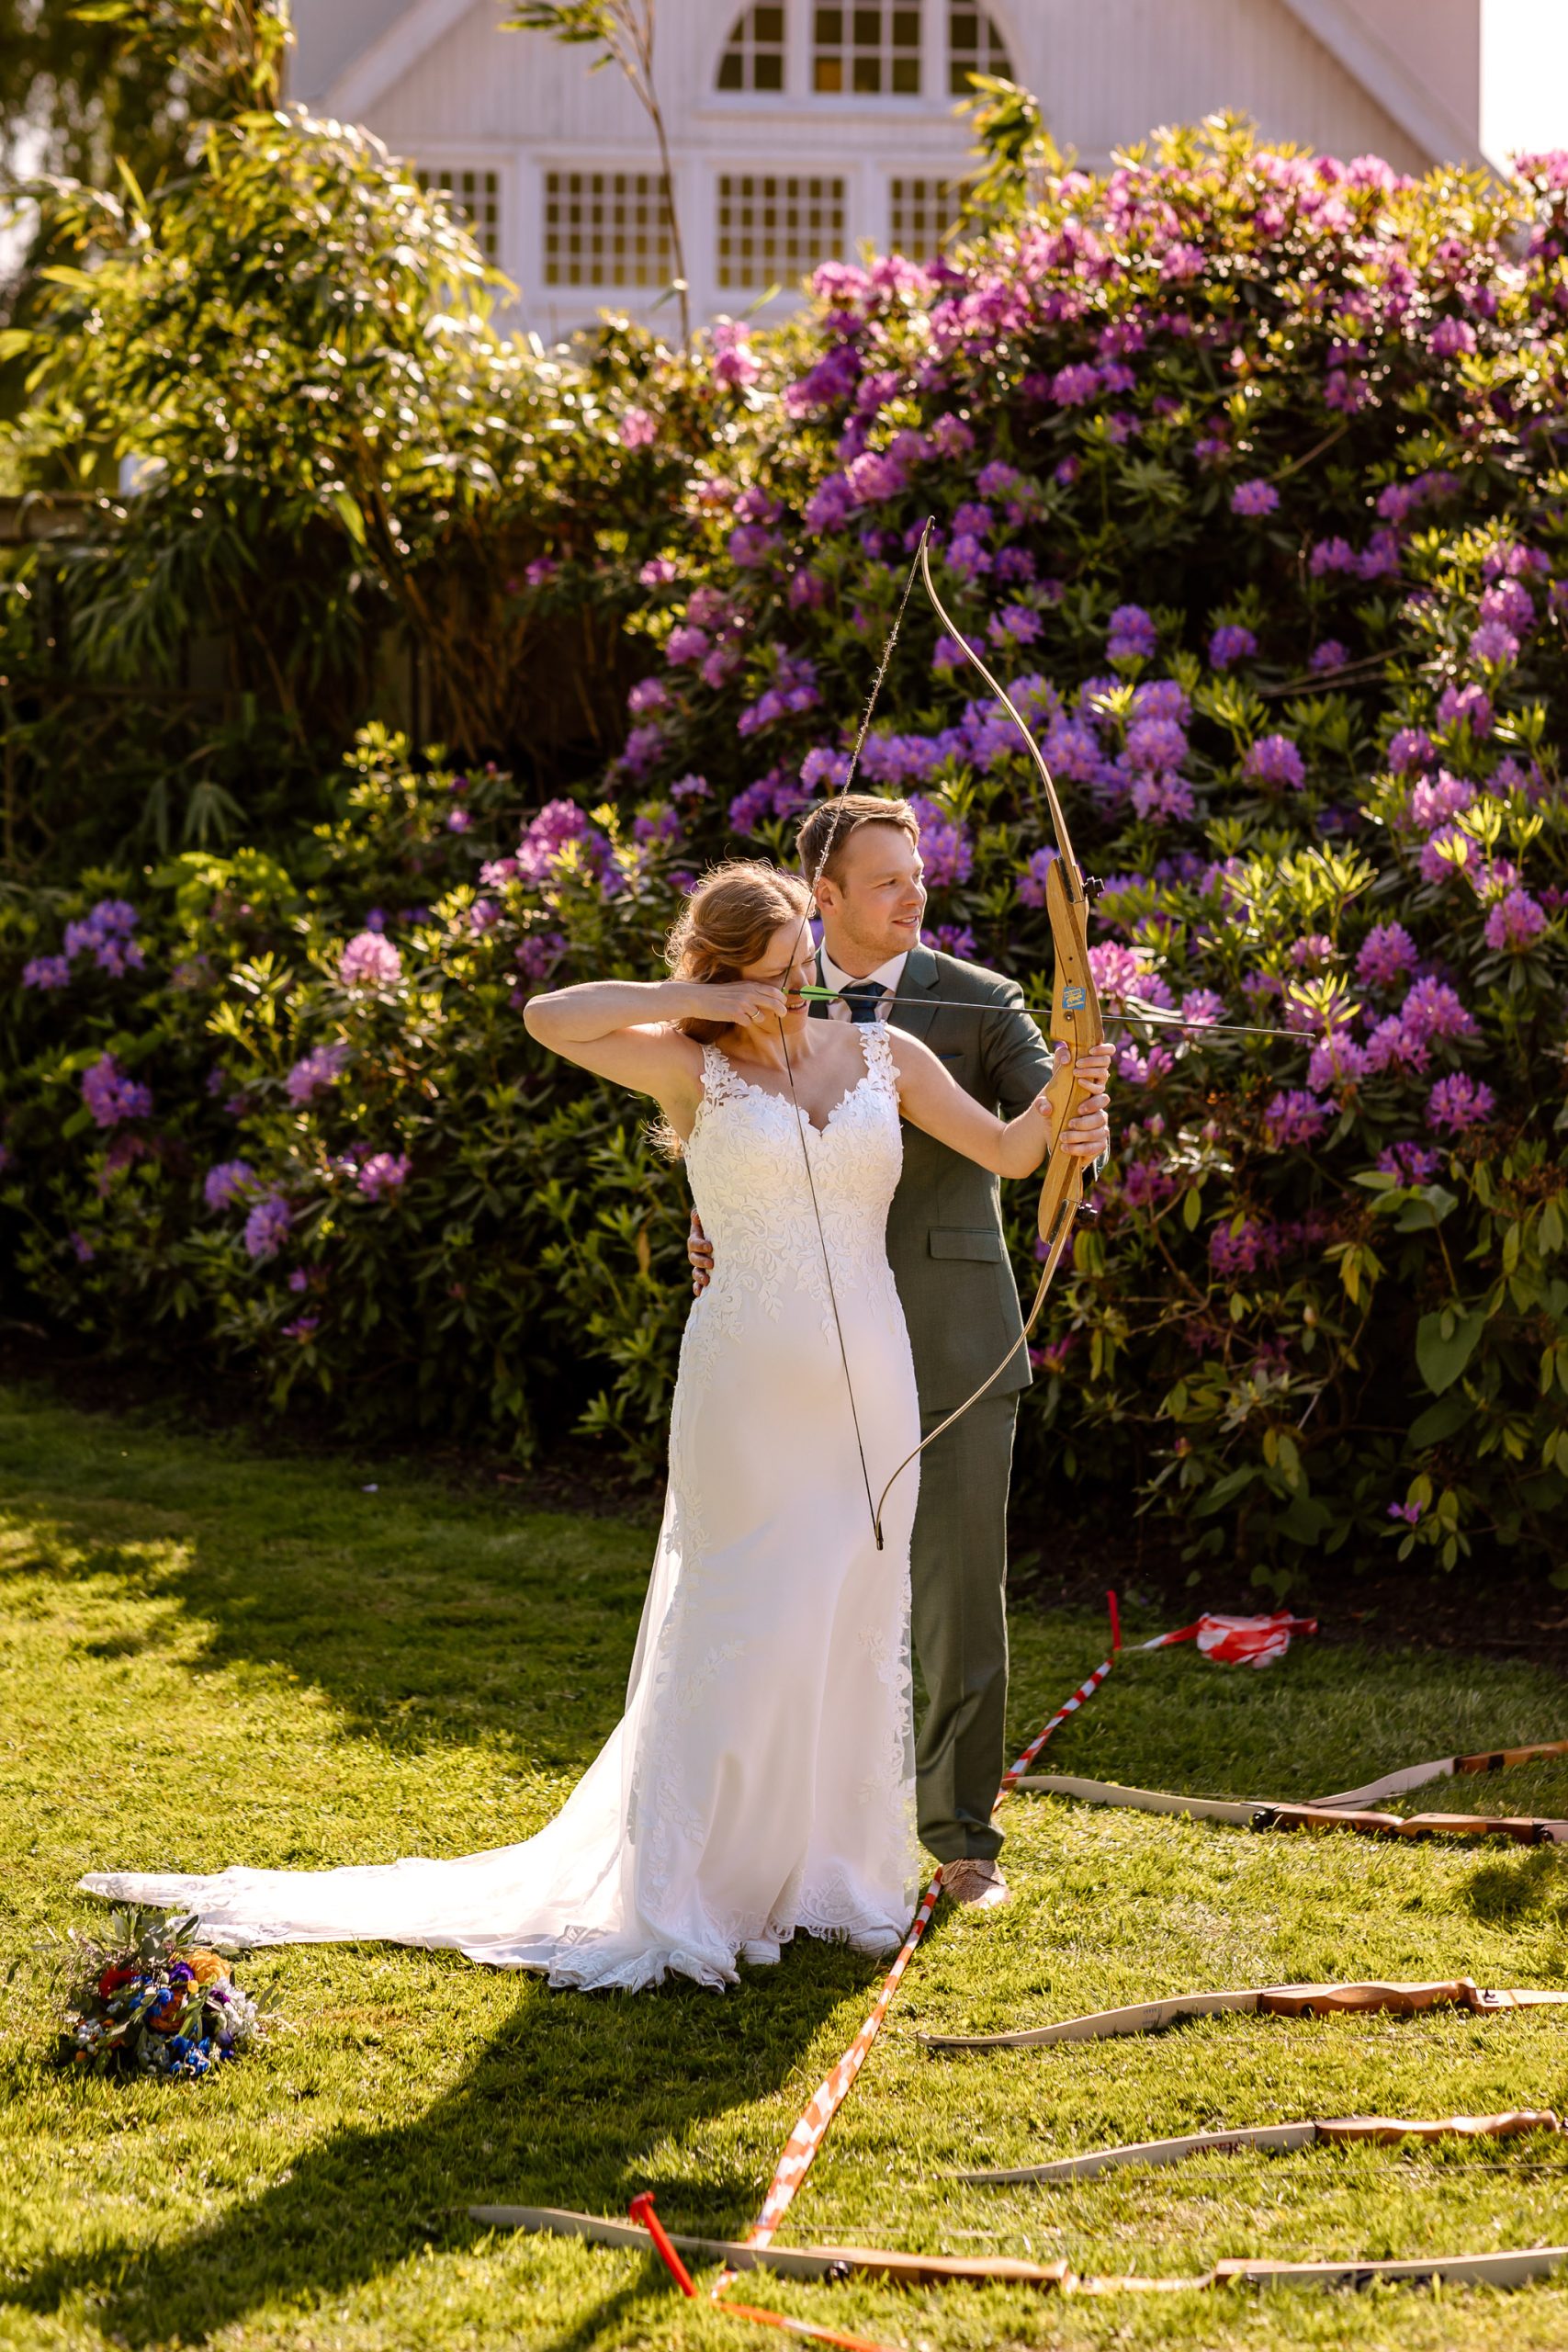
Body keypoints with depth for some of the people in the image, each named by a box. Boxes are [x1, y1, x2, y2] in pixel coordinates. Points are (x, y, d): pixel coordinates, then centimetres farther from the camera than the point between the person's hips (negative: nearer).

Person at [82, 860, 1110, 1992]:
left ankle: (828, 1876, 20)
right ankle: (670, 1903, -2)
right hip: (751, 1379, -4)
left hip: (868, 1379, 4)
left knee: (862, 1623, 8)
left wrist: (1057, 1113, -13)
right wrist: (701, 1001, -13)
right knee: (738, 1623, -6)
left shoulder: (885, 1056, 9)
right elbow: (550, 1019, -15)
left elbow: (1004, 1149, 9)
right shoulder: (694, 1066, -2)